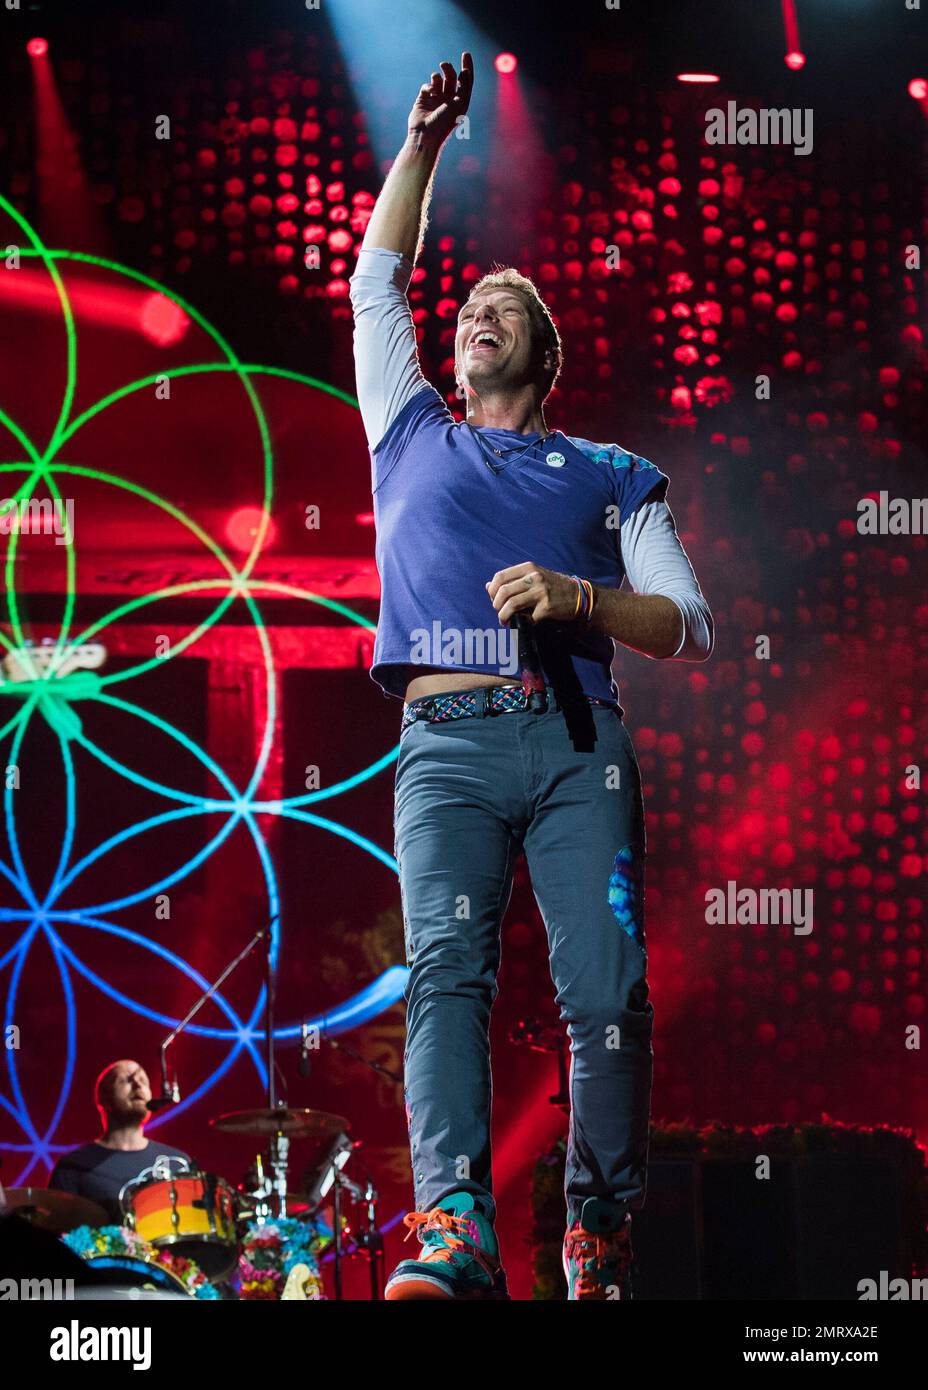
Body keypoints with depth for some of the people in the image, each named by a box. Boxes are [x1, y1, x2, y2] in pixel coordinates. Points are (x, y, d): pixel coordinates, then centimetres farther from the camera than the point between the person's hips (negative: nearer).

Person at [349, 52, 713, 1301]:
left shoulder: (613, 478, 23)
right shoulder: (414, 439, 29)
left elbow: (692, 628, 12)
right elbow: (377, 284, 30)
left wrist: (579, 596, -6)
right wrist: (424, 142, 28)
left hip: (577, 740, 0)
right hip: (448, 740, 0)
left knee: (609, 988, -16)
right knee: (446, 966, -22)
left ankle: (601, 1233, -5)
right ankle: (456, 1234, -37)